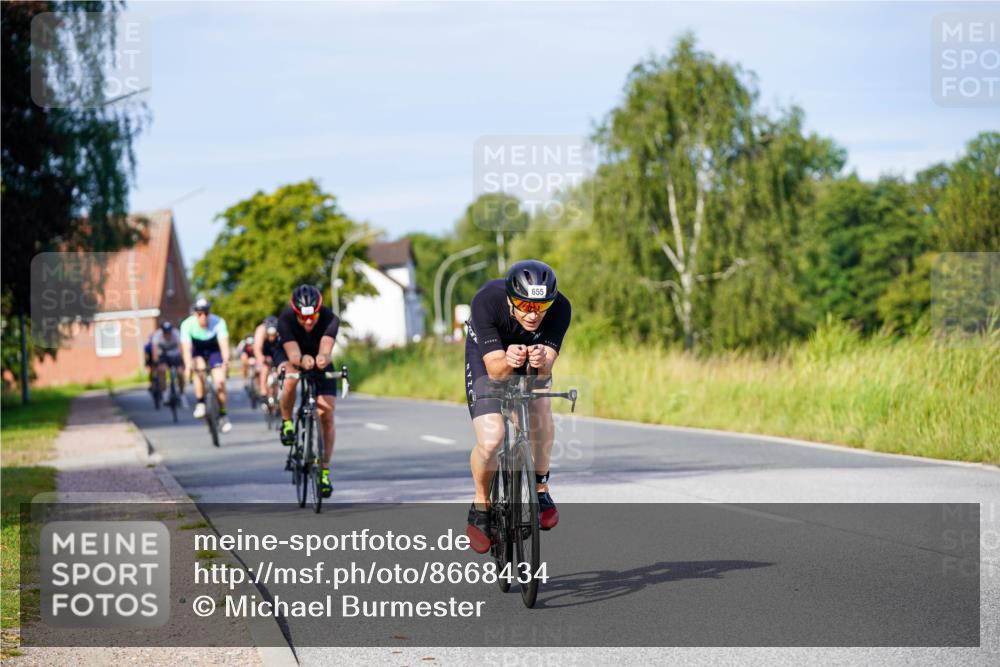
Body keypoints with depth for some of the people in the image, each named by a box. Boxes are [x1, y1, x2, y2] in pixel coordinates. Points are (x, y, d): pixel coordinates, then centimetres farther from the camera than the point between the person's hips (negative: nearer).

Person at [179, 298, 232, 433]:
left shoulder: (218, 322, -29)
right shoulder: (187, 325, -28)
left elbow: (224, 343, -38)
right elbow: (186, 347, -36)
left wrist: (226, 361, -56)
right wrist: (188, 366, -52)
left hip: (214, 350, 0)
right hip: (197, 351, 0)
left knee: (220, 381, -14)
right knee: (199, 368, -32)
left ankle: (223, 416, 1)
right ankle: (200, 404, -17)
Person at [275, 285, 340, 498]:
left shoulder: (330, 319, -33)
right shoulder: (285, 320, -34)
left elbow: (326, 350, -46)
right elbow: (293, 354, -43)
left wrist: (323, 358, -71)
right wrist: (302, 360, -67)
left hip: (319, 362, 1)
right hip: (288, 356, -1)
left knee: (327, 415, -9)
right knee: (291, 379, -38)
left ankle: (324, 470, 4)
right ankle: (286, 422, -10)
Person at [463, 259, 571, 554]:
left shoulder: (560, 308, -32)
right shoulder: (487, 301, -37)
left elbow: (547, 368, -35)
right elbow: (495, 369, -37)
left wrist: (541, 361, -58)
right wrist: (508, 361, -60)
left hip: (532, 365, 2)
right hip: (487, 356, -2)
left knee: (541, 413, -27)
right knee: (491, 439, -21)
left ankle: (540, 488, -4)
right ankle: (481, 505, 6)